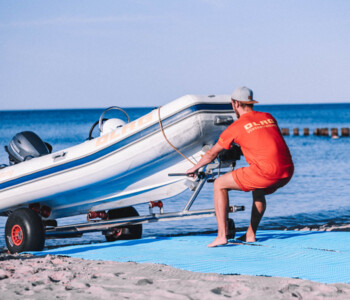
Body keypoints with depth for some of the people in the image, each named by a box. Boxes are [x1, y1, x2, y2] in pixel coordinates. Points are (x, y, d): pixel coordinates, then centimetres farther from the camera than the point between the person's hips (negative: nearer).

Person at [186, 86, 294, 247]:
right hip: (288, 172, 7)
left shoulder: (236, 127, 6)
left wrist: (195, 168, 36)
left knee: (219, 184, 8)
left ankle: (222, 235, 0)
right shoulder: (269, 118, 20)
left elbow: (211, 154, 18)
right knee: (259, 191, 37)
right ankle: (250, 234, 31)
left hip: (265, 171, -7)